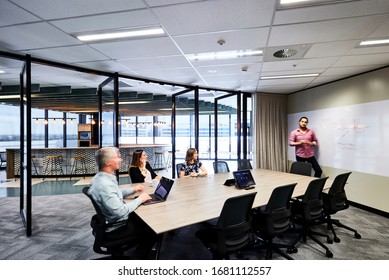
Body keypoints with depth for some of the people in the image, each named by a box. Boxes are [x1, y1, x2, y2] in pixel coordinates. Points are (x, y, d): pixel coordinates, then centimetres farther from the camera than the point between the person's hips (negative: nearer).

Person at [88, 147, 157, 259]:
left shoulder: (101, 177, -1)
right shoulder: (105, 184, -33)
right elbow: (120, 211, -34)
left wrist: (133, 190, 4)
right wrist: (139, 199, -21)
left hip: (111, 220, 9)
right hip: (115, 228, -9)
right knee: (153, 231, 0)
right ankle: (139, 257, 18)